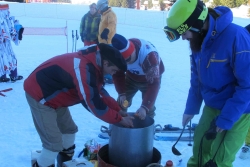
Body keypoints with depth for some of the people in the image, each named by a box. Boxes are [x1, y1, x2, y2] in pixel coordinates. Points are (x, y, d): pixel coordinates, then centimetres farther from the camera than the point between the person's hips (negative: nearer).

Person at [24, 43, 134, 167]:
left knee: (69, 129, 18)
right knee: (54, 142, -10)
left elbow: (100, 92, 9)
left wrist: (118, 110, 1)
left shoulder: (92, 64, 0)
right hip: (39, 95, -10)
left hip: (52, 95, 10)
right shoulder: (84, 70, -32)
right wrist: (120, 119, -16)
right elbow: (94, 104, -27)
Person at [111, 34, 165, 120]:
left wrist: (144, 107, -49)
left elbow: (154, 83, -43)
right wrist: (122, 93, -24)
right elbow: (117, 74, -12)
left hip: (150, 79, -4)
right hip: (131, 77, 4)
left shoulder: (149, 56, -44)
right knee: (121, 104, 3)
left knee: (148, 108, -9)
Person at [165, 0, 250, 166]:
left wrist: (226, 119, -23)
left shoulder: (235, 36, -27)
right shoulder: (198, 40, -5)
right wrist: (191, 109, 12)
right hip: (211, 107, 6)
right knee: (200, 148, 17)